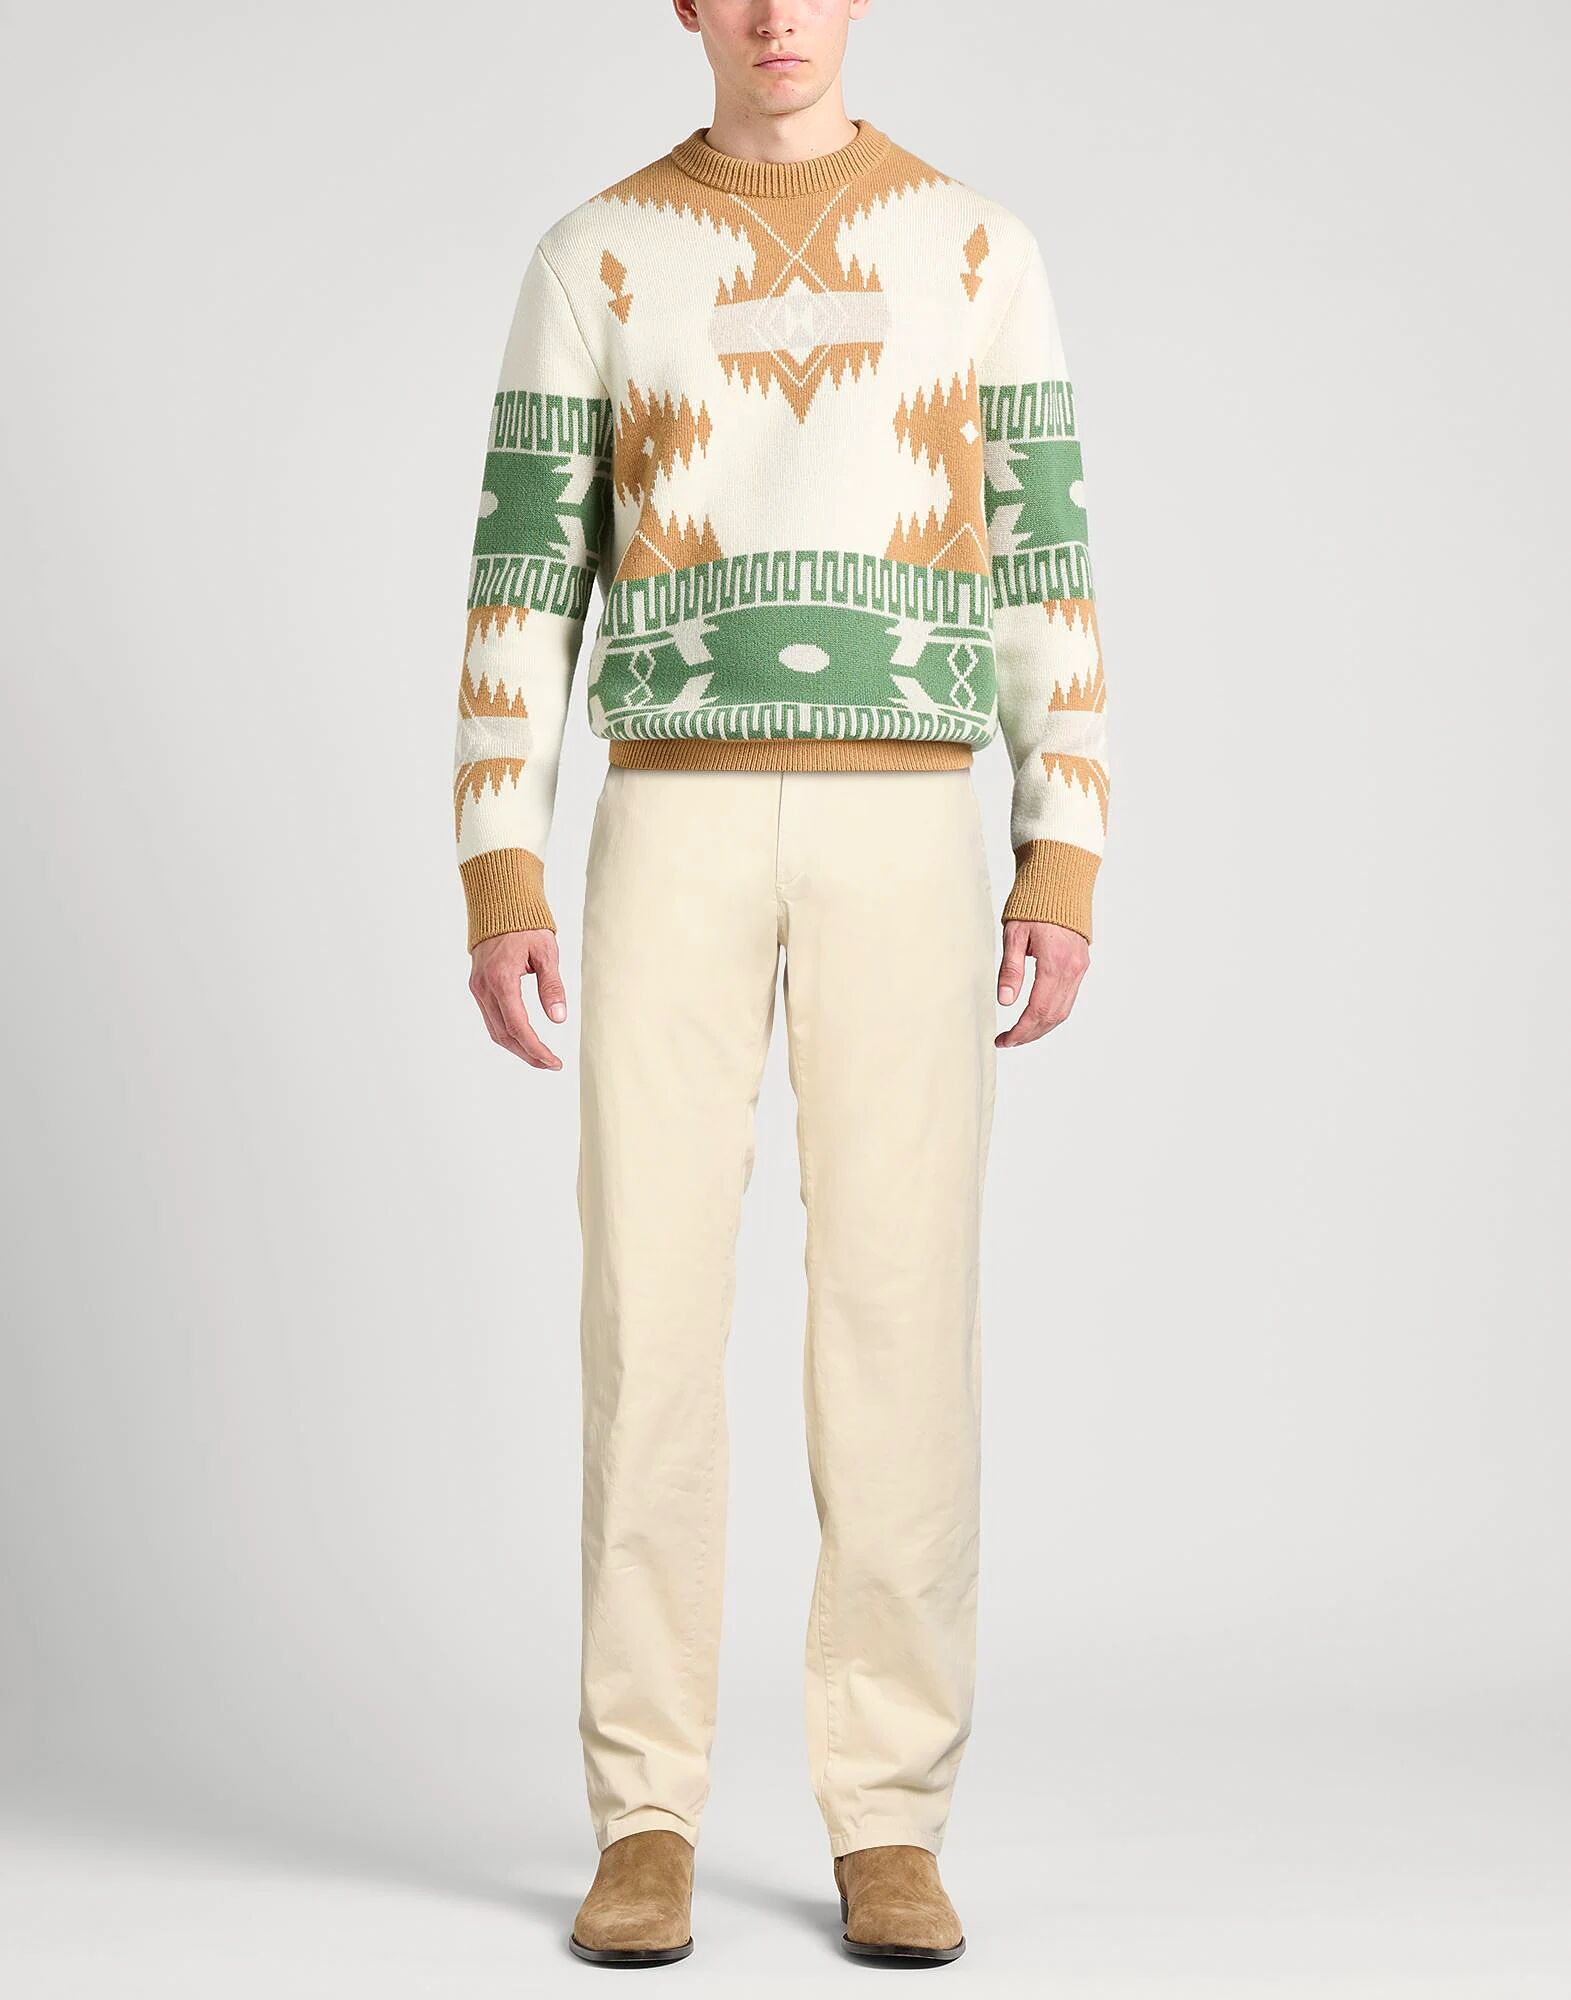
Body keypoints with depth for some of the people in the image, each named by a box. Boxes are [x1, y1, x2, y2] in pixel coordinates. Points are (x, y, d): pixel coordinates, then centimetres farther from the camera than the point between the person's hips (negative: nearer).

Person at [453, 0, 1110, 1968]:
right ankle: (647, 1828, 5)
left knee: (900, 1314, -5)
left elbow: (1044, 577, 8)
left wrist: (1063, 878, -1)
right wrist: (497, 888, -4)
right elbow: (523, 584, 5)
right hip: (674, 836, 0)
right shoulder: (592, 259, 9)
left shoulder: (980, 250, 10)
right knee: (653, 1313, -5)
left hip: (903, 843, 0)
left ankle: (886, 1828, 5)